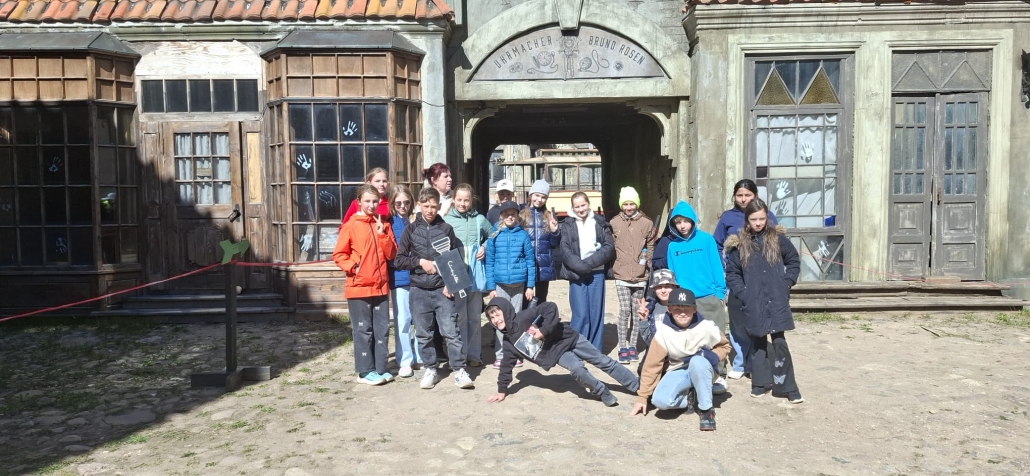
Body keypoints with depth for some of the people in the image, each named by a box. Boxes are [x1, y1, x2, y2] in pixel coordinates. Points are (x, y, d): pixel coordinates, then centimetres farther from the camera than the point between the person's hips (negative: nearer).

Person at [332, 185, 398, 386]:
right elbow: (338, 255, -3)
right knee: (363, 330, 1)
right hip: (358, 287, -4)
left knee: (382, 329, 8)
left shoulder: (383, 225, 9)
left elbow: (391, 254, 4)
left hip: (380, 286, 5)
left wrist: (382, 234, -8)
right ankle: (365, 371, 8)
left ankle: (380, 368, 18)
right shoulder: (351, 226, -4)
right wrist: (352, 267, -18)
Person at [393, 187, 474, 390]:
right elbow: (399, 260, 3)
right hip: (419, 290, 1)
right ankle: (430, 369, 21)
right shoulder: (411, 230, 3)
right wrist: (420, 262, -11)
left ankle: (459, 370, 3)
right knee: (423, 334, 8)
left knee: (450, 331, -4)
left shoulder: (446, 229, 2)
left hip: (443, 289, -1)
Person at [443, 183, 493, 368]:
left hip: (475, 275, 2)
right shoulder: (446, 220, -4)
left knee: (475, 316, 11)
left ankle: (474, 354, 21)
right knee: (459, 316, 3)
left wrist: (485, 248, 1)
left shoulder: (480, 219, 3)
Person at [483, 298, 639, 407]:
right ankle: (602, 392, -3)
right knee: (577, 369, -27)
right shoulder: (509, 341, 1)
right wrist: (502, 390, 14)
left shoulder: (524, 317, -19)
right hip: (557, 353, 4)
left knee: (604, 362, 3)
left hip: (567, 339, -4)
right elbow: (507, 364, 12)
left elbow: (550, 307, -26)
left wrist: (543, 330, -28)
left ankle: (639, 385, 16)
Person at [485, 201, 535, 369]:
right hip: (500, 284, 0)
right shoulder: (494, 236, -1)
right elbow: (489, 263, 1)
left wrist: (530, 286, -2)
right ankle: (499, 355, 12)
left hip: (519, 283, 0)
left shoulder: (523, 235, -1)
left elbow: (530, 261, 1)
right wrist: (491, 287, -4)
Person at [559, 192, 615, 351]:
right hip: (577, 273, -1)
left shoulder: (600, 223, 8)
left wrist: (590, 262, -11)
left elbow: (609, 247, 0)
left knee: (596, 313, 3)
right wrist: (581, 266, -15)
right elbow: (565, 251, -3)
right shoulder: (568, 225, 5)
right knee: (580, 314, -5)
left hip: (597, 273, 1)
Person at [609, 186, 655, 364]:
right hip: (622, 275, -1)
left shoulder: (647, 223, 1)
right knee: (624, 311, -7)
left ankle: (632, 346, 19)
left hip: (640, 276, 1)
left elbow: (651, 248, 6)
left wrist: (652, 268, -1)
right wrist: (613, 266, 0)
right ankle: (623, 348, 1)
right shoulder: (614, 223, 1)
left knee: (636, 312, 9)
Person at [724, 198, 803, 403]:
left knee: (779, 342, -4)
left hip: (777, 301, -1)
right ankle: (761, 382, 23)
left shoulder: (777, 238, 1)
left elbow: (794, 261, 11)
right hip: (753, 303, 1)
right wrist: (743, 293, -6)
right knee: (758, 342, 12)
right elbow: (731, 273, 6)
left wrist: (786, 283, 1)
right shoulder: (739, 244, 1)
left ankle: (787, 386, 4)